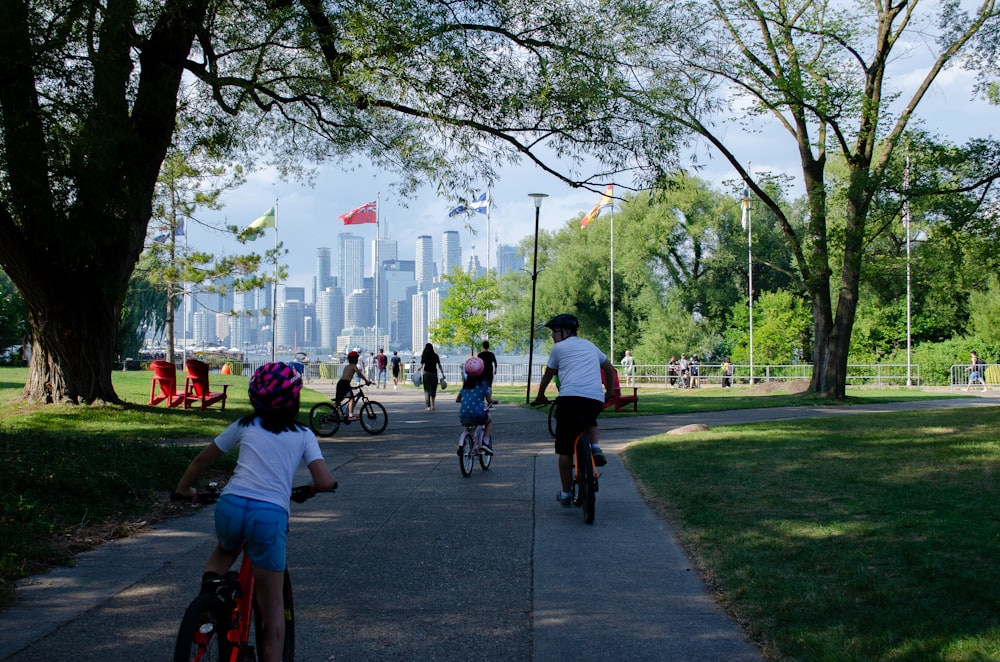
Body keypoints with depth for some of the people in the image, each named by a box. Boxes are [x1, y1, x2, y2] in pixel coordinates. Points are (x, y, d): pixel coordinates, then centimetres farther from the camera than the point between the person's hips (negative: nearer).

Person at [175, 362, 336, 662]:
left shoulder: (244, 425, 17)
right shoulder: (303, 435, 12)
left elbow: (202, 460, 26)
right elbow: (325, 482, 2)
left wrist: (184, 488, 43)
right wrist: (308, 489, 25)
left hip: (231, 505, 2)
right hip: (271, 515, -2)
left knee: (225, 550, 37)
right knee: (272, 605, 12)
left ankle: (211, 579, 7)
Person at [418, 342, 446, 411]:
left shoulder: (424, 356, -4)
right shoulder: (435, 355, 3)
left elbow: (421, 366, -7)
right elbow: (439, 365, 2)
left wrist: (418, 369, 13)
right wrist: (442, 373, 8)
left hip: (426, 373, -2)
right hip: (434, 374, 2)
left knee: (427, 390, 3)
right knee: (433, 390, 15)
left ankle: (428, 406, -1)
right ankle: (432, 406, 16)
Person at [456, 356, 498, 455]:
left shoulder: (465, 384, 11)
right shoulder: (483, 384, -1)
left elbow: (457, 399, 17)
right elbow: (489, 400, 1)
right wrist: (494, 401, 22)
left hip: (463, 417, 4)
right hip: (478, 415, -4)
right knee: (489, 421, 28)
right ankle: (486, 442, 10)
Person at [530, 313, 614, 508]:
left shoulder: (559, 348, 12)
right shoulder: (590, 346, 26)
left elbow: (547, 376, 21)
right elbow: (610, 369, 33)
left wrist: (540, 397, 36)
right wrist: (609, 394, 43)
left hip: (570, 398, -4)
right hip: (596, 400, 4)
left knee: (565, 449, 7)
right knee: (590, 420, 38)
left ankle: (565, 493, 11)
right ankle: (595, 447, 9)